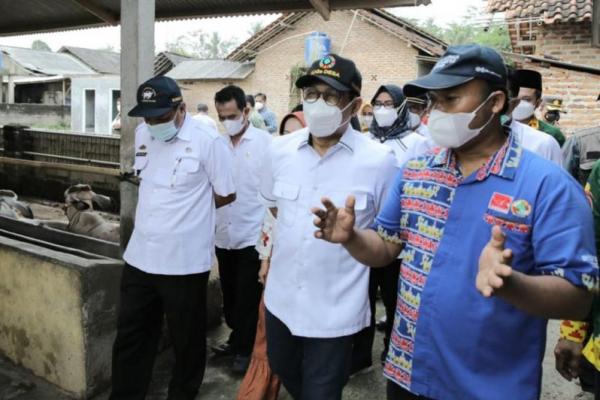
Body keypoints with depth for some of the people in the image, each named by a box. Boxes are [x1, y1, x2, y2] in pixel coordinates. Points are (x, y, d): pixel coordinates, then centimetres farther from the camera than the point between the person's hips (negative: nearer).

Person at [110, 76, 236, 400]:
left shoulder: (207, 141, -14)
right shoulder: (142, 134, 5)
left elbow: (226, 194, -5)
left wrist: (189, 210, 3)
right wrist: (162, 209, 10)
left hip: (185, 261, -5)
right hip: (139, 257, 6)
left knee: (186, 340, 13)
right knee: (130, 337, 16)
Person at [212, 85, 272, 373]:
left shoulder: (265, 142, -8)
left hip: (252, 235, -4)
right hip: (223, 234, 5)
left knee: (248, 296, 7)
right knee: (229, 293, 18)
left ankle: (246, 348, 24)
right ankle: (236, 339, 36)